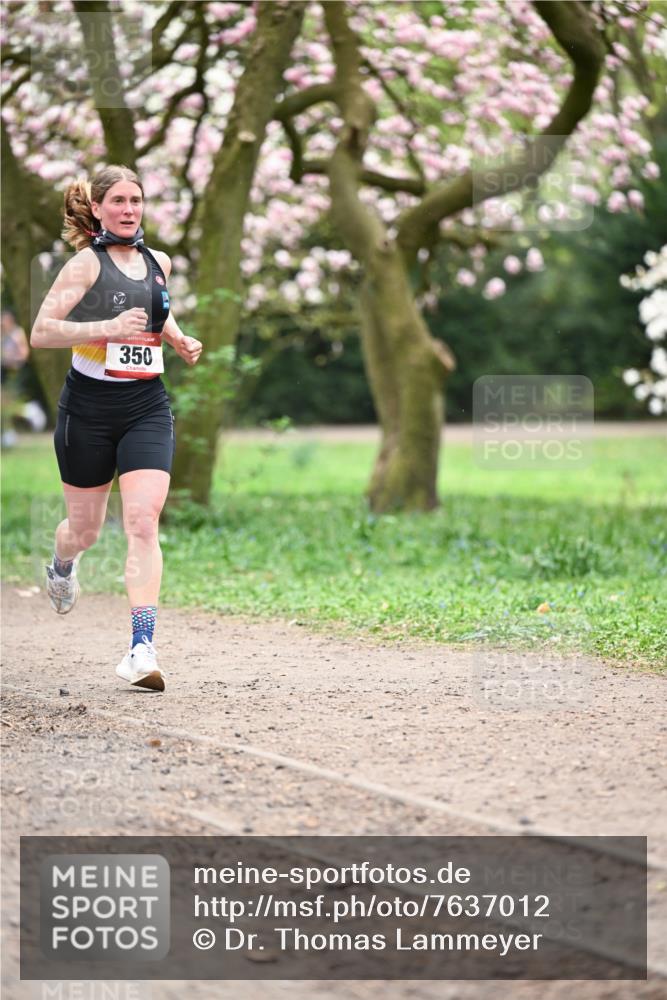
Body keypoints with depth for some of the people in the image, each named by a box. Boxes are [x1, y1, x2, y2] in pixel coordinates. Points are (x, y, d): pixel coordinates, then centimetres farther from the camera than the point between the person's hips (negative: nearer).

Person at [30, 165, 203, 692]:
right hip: (89, 408, -3)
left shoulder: (159, 262, 9)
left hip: (147, 409, 3)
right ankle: (62, 566, 50)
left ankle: (142, 648, -18)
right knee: (86, 528, 12)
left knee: (143, 523, -14)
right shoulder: (87, 263, -8)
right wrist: (109, 327, -27)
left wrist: (179, 340, 10)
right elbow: (41, 332, -16)